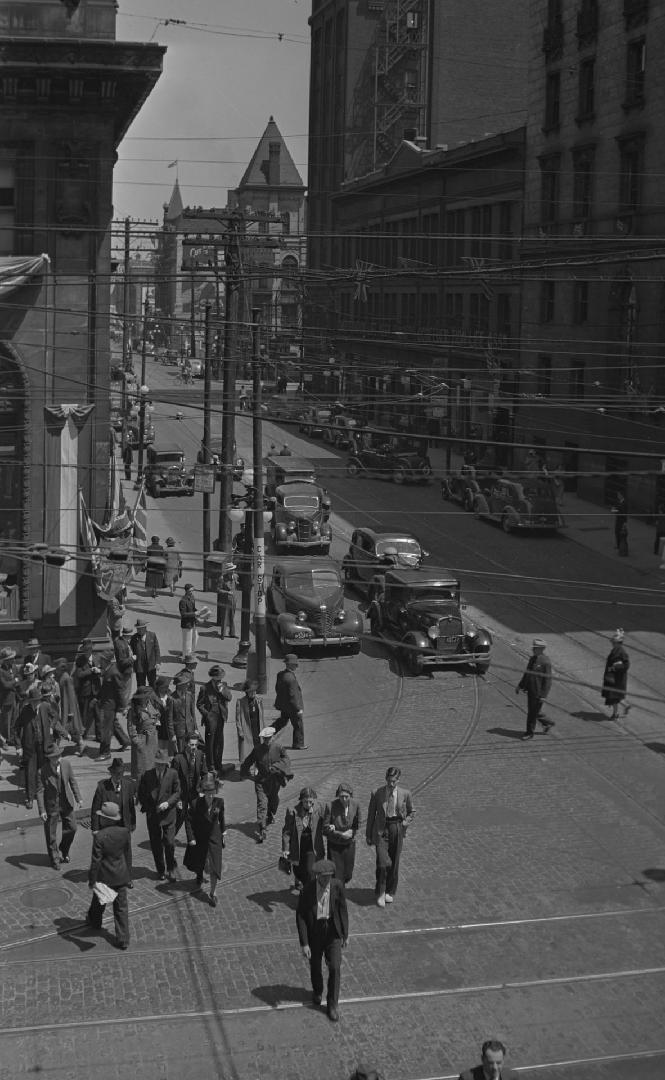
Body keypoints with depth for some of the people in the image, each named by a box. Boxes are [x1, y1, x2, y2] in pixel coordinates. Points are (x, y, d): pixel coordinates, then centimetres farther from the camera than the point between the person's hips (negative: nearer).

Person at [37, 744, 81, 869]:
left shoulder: (66, 763, -11)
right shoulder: (43, 771, -22)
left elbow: (72, 781, 2)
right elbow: (40, 791, -17)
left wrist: (78, 798, 5)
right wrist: (42, 811, -19)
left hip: (66, 802, 4)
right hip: (51, 805, -4)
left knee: (71, 828, 11)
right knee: (51, 834, 9)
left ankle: (63, 851, 37)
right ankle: (54, 859, 29)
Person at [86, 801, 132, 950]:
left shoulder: (99, 836, -23)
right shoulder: (125, 832, -10)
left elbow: (96, 861, -19)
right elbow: (128, 856, 0)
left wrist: (92, 880, -8)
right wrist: (128, 876, 12)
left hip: (104, 876, -2)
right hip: (121, 877, 2)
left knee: (98, 901, 26)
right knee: (121, 907, 10)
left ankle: (94, 921, 53)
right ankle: (123, 939, 11)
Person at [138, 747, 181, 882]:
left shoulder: (172, 774, -4)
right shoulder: (147, 774, -2)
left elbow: (177, 793, 0)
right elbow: (141, 793, 7)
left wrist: (168, 803, -15)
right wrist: (146, 807, -4)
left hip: (168, 814, -1)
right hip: (152, 814, 1)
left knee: (169, 843, -6)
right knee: (156, 845, 8)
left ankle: (171, 869, 15)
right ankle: (161, 870, 24)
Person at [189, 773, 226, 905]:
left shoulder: (219, 801, -16)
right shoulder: (196, 803, -24)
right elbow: (191, 821, -13)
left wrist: (223, 832, 11)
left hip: (214, 837, 0)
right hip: (200, 838, 0)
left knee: (214, 867, -3)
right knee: (199, 863, 23)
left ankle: (212, 894, 13)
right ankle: (199, 877, 57)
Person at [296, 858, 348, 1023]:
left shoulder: (337, 886, -15)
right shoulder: (307, 890, -21)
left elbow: (343, 910, -1)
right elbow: (300, 916, -15)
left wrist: (345, 934, 6)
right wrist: (304, 943, -17)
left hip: (333, 932, 1)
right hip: (314, 933, -1)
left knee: (335, 968, -4)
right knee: (315, 966, 18)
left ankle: (332, 1006, 10)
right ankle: (317, 991, 48)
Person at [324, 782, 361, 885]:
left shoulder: (355, 805, -12)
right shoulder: (331, 806, -22)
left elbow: (359, 822, 4)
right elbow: (325, 827, -15)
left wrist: (352, 831, -13)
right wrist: (341, 834, -22)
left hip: (349, 843, 3)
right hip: (334, 844, -3)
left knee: (348, 872, 17)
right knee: (336, 873, -2)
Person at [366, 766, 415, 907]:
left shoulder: (405, 793, -2)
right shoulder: (377, 793, -5)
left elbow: (411, 811, 15)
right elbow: (371, 815, 4)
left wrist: (405, 823, -1)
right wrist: (368, 835, 7)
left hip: (397, 830, 2)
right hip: (381, 830, -2)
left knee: (394, 863, 8)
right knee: (383, 862, -14)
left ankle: (390, 892, 27)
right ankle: (380, 893, 4)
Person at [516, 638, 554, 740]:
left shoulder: (545, 662, -16)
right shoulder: (532, 659, 8)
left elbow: (548, 680, -16)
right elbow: (527, 674, 18)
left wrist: (543, 695, -19)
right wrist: (520, 686, 14)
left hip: (538, 692, -8)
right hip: (530, 691, 8)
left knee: (533, 712, -1)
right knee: (531, 711, 16)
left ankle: (530, 732, 13)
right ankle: (548, 723, 35)